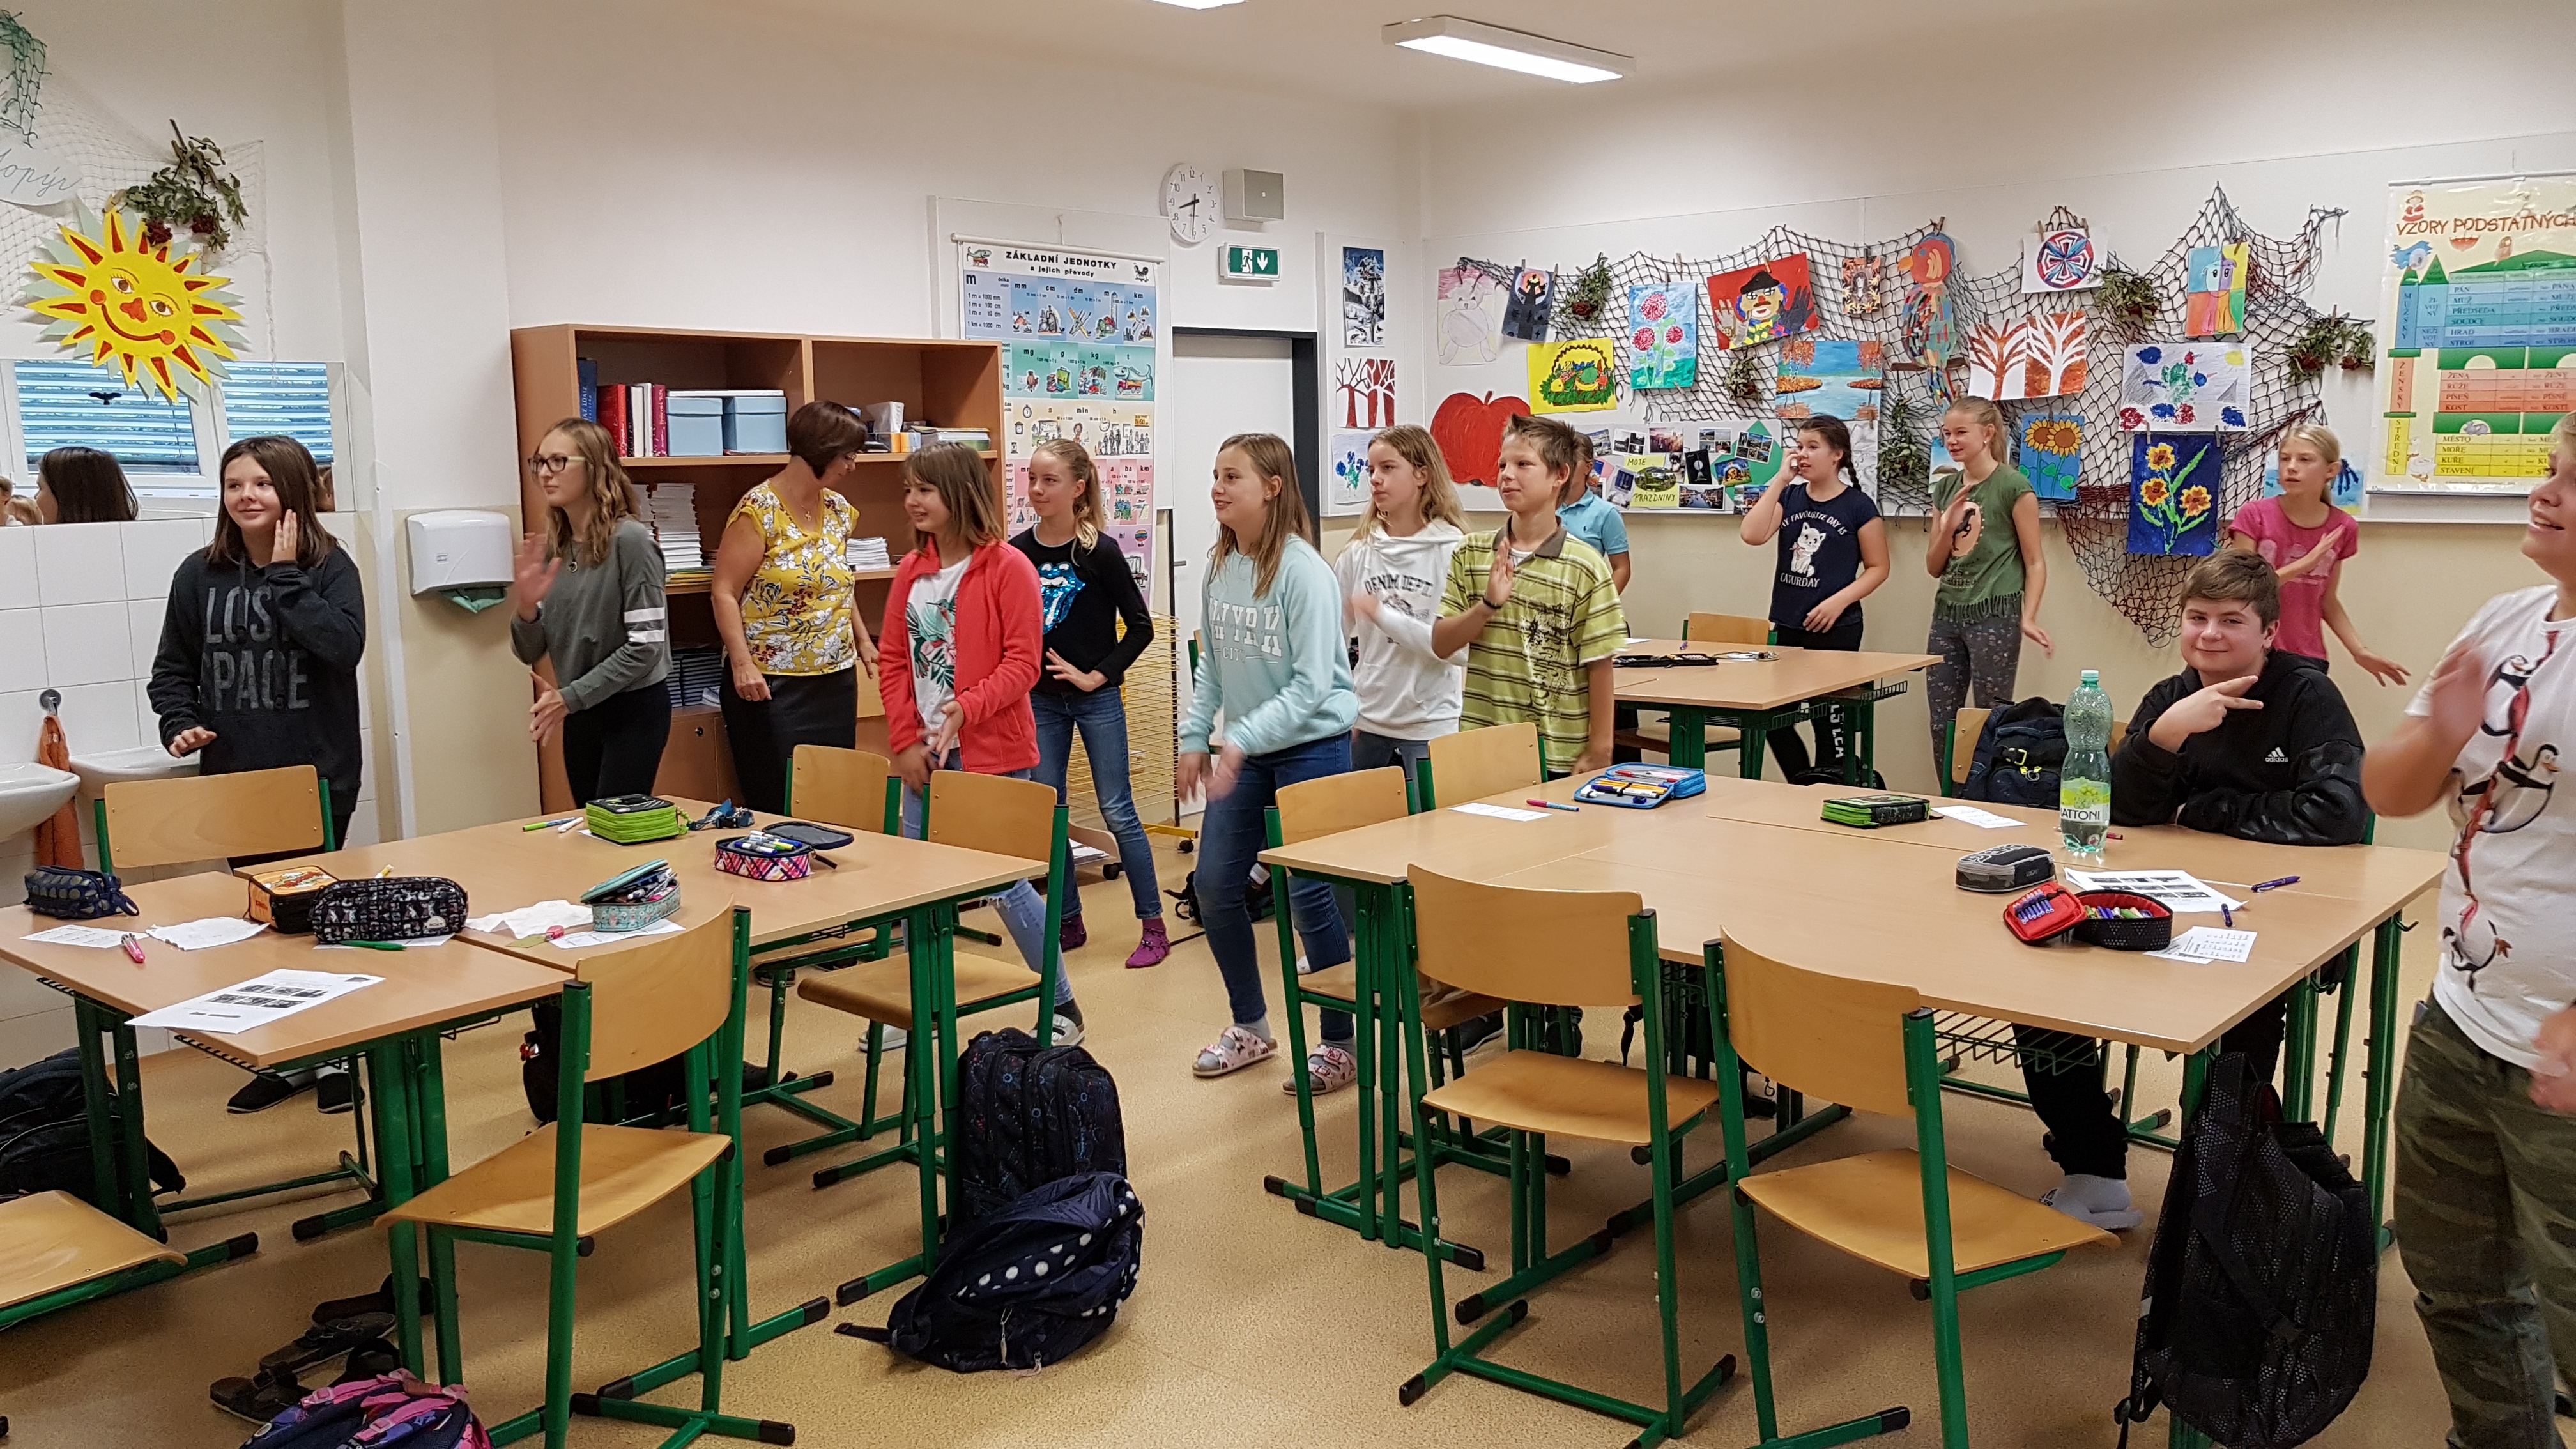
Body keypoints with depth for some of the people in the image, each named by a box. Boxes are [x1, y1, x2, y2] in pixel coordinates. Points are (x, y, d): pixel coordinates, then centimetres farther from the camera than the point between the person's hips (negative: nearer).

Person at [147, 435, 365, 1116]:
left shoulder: (329, 567, -4)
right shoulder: (200, 574, 3)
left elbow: (343, 645, -21)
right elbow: (172, 669, 10)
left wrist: (285, 575, -18)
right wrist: (180, 724, -7)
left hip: (319, 774, -3)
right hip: (235, 777, 3)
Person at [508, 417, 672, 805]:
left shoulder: (629, 541, -16)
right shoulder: (551, 549, 4)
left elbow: (646, 646, -19)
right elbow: (529, 654, 6)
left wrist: (570, 697, -19)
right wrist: (526, 609, -14)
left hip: (633, 709, -6)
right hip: (579, 716, 7)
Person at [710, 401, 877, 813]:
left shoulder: (839, 509, 9)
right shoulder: (760, 510, -11)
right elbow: (724, 593, -13)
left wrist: (862, 640, 18)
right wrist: (742, 664, -21)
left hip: (836, 680, 6)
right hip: (772, 685, -6)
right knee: (779, 808, -2)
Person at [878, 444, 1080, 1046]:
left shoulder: (1008, 568, -9)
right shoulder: (910, 571, 8)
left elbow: (1023, 663, -12)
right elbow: (892, 660, 9)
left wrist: (966, 708, -24)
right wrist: (906, 740, -1)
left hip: (993, 754, -6)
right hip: (926, 754, 6)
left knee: (1004, 883, -1)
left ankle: (1062, 1006, 14)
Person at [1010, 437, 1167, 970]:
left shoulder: (1100, 552, -10)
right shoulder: (1017, 551, 0)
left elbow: (1140, 626, -8)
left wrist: (1098, 675, -12)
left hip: (1096, 698, -4)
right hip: (1040, 699, 4)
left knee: (1118, 811, -1)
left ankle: (1153, 927, 8)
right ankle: (1069, 922, 23)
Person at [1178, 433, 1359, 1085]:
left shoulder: (1303, 571, -18)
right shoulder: (1219, 566, 1)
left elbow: (1311, 686, -21)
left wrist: (1241, 741, -26)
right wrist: (1195, 738, 6)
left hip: (1313, 744, -7)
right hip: (1245, 749, 7)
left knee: (1306, 892, -4)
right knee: (1214, 886, 8)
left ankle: (1339, 1045, 13)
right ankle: (1250, 1027, 27)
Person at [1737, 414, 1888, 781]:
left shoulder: (1858, 505, -4)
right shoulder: (1790, 496, 7)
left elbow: (1878, 567, -1)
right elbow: (1752, 534, -9)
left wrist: (1839, 601, -15)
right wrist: (1782, 479, -9)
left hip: (1835, 629, -5)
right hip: (1786, 626, 5)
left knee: (1830, 720, 2)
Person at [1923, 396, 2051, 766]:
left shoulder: (2013, 486, -6)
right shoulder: (1945, 488, 12)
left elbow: (2035, 563, -6)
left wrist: (2028, 618, -18)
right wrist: (1948, 527, -5)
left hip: (1994, 614, -6)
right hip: (1947, 613, 6)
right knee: (1941, 723, 7)